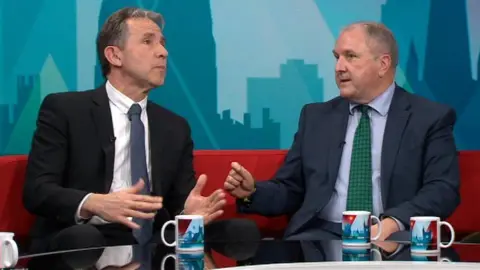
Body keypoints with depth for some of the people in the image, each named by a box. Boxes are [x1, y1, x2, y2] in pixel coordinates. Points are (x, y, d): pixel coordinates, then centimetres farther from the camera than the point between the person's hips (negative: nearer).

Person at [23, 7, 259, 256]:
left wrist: (189, 213, -13)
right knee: (83, 238, -40)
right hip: (79, 244, -4)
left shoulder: (175, 127, 17)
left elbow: (179, 202, 14)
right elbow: (37, 191, -7)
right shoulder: (64, 109, 2)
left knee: (242, 230, -18)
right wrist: (94, 204, -28)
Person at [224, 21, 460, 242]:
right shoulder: (315, 117, 18)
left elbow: (443, 190, -4)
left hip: (393, 237, -2)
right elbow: (290, 190, 20)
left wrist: (393, 222, -21)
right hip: (323, 234, 2)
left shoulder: (431, 118, 8)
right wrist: (252, 192, -2)